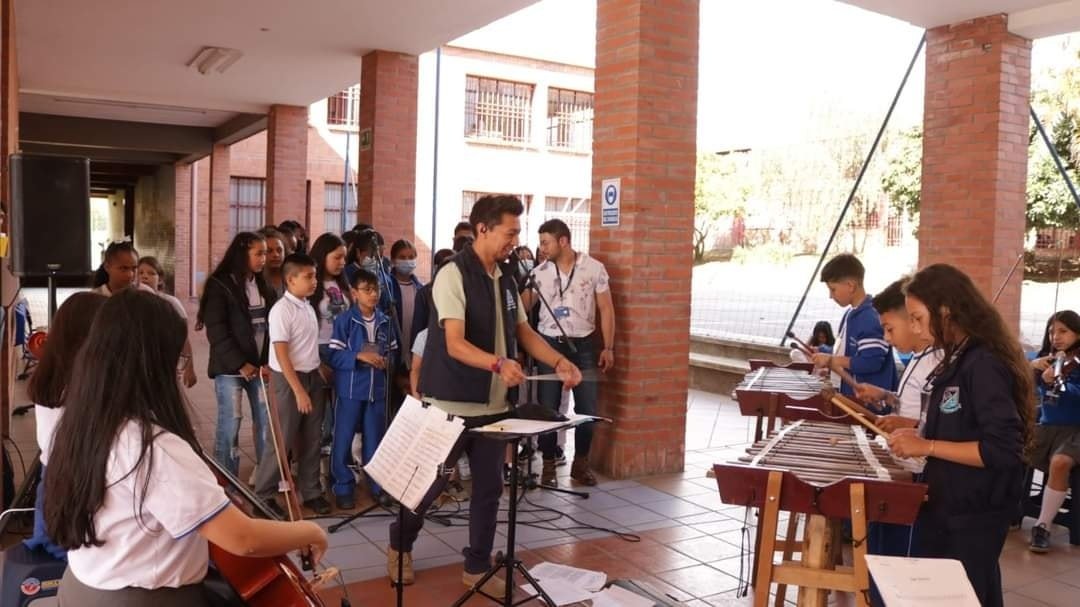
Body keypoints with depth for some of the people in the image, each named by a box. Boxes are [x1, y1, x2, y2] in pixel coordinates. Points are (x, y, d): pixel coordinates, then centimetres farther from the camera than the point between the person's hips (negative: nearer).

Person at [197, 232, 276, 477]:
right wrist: (240, 364, -14)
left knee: (267, 421, 6)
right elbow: (216, 331, -12)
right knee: (230, 424, 0)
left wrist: (269, 361, -4)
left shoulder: (263, 286, 11)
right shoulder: (220, 286, -7)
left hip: (260, 365, 5)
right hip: (230, 367, -5)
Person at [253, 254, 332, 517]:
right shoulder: (282, 310, -15)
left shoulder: (309, 307, 8)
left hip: (313, 376, 7)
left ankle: (311, 491, 23)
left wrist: (321, 378, 12)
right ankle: (263, 494, 15)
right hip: (289, 378, -7)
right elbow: (281, 355, -18)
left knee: (311, 439, 12)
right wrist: (298, 390, -20)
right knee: (282, 440, 1)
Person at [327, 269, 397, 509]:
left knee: (375, 439, 13)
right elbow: (334, 355, -10)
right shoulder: (344, 321, -8)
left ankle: (377, 485, 25)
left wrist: (386, 361, -8)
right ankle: (344, 488, 18)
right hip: (350, 389, -4)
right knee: (343, 440, 5)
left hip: (377, 389, 4)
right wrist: (359, 356, -21)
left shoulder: (384, 322, 4)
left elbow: (392, 351, 13)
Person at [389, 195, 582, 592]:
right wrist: (498, 363, -40)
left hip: (494, 403, 7)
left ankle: (477, 568, 24)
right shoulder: (454, 274, -16)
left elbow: (522, 331, 13)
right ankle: (399, 546, 32)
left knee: (489, 486, 10)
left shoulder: (506, 278, 8)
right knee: (431, 482, 8)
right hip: (454, 404, -7)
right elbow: (455, 344, -24)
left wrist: (559, 361, -2)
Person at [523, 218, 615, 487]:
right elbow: (523, 307, -1)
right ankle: (549, 465, 17)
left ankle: (581, 463, 21)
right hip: (549, 344, 1)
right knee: (548, 407, 3)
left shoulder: (594, 268, -4)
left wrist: (608, 347, -3)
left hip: (583, 345, 0)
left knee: (587, 408, 4)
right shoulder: (539, 272, 0)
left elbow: (606, 309, 0)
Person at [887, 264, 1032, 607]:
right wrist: (919, 438, 5)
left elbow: (1004, 449, -26)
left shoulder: (984, 364, -20)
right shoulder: (958, 360, 8)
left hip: (973, 518, -9)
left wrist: (928, 446, -23)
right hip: (944, 507, 9)